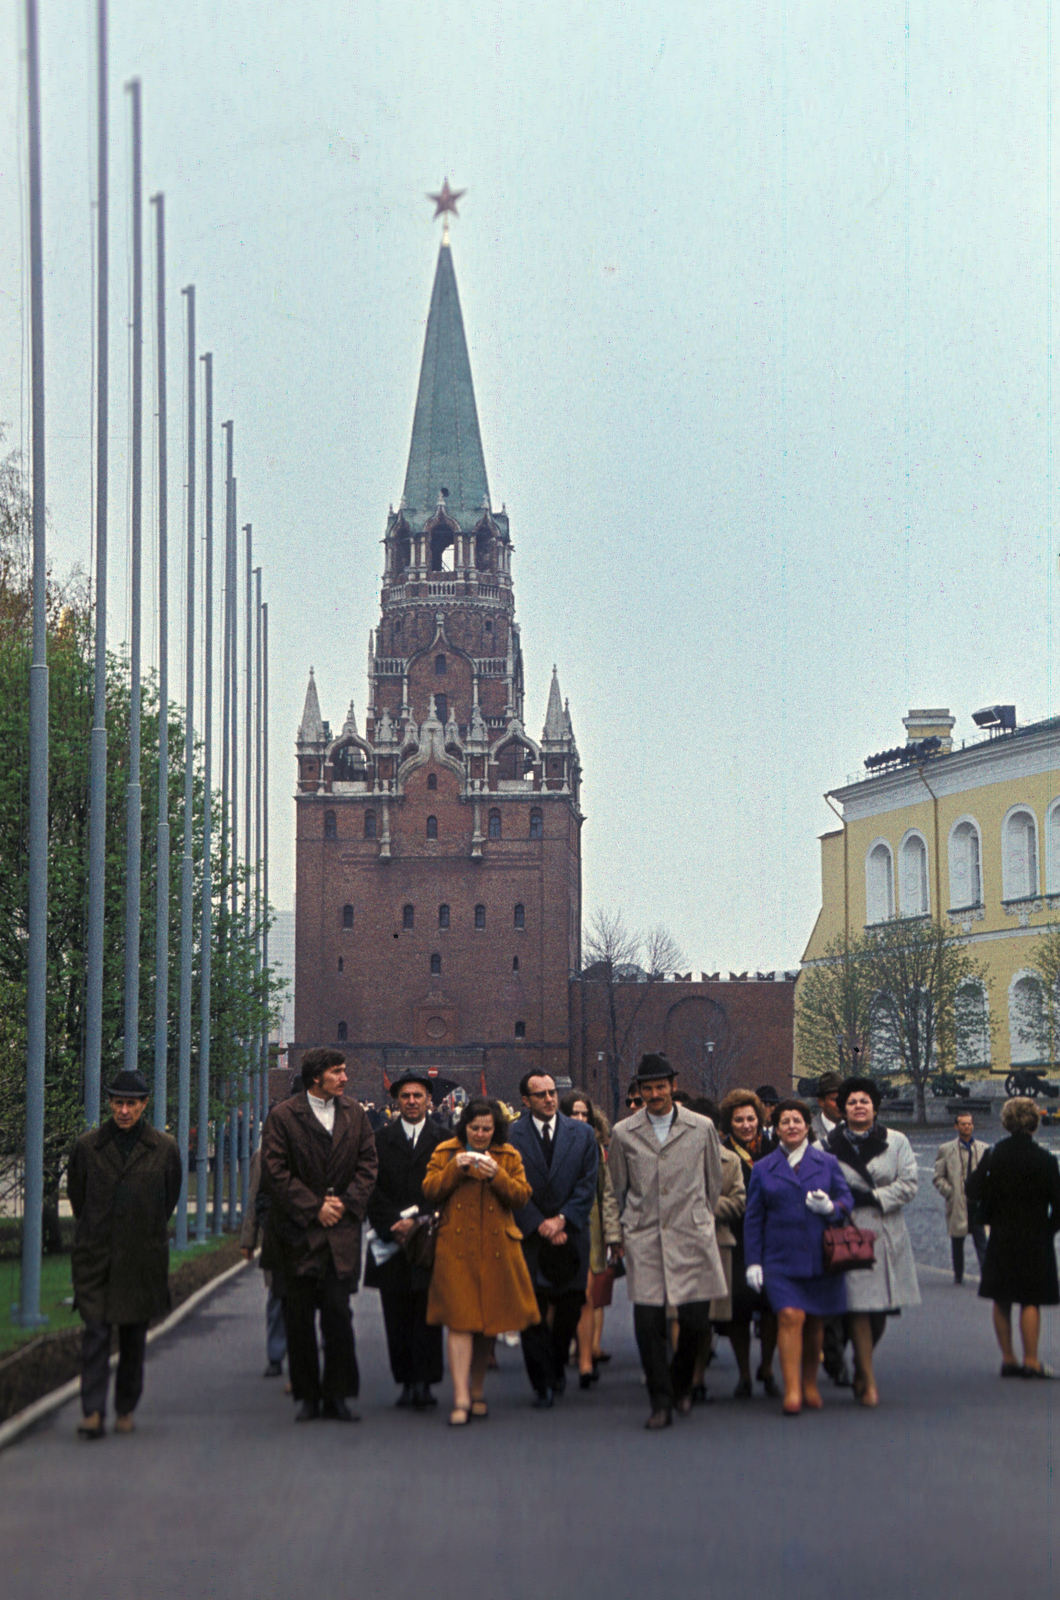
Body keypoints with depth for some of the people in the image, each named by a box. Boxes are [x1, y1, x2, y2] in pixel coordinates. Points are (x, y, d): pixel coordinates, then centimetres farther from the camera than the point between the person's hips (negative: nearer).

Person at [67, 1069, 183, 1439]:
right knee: (95, 1332, -10)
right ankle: (92, 1412, -11)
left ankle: (126, 1409, 19)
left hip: (142, 1256, 1)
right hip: (95, 1256, -1)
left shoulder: (164, 1149, 1)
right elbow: (76, 1194, 13)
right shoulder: (87, 1146, 1)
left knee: (134, 1335, 7)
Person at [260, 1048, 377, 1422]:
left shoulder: (354, 1114, 9)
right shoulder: (282, 1116, -3)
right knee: (300, 1318, 4)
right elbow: (275, 1172, -7)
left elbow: (367, 1164, 9)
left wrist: (346, 1203, -5)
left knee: (339, 1314, -3)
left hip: (342, 1229, 2)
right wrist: (314, 1207, -10)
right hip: (299, 1231, -2)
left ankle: (336, 1395, 5)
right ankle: (307, 1396, 13)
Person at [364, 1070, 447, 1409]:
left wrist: (417, 1222, -9)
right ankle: (407, 1381, 9)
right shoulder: (381, 1140, 10)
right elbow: (374, 1190, 5)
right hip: (392, 1241, 2)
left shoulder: (444, 1140, 6)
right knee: (397, 1315, 3)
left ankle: (424, 1383, -6)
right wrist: (392, 1224, -8)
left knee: (426, 1314, -5)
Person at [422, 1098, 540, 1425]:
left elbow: (521, 1197, 1)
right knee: (461, 1320, -11)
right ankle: (461, 1399, -15)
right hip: (457, 1248, -2)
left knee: (489, 1321, 9)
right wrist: (455, 1168, -13)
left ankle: (477, 1392, 24)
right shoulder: (445, 1152, 8)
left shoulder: (509, 1156, 10)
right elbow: (430, 1192, 0)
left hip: (496, 1249, 2)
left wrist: (496, 1175, -14)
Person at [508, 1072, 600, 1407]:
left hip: (571, 1237, 2)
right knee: (533, 1312, -4)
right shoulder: (511, 1136, 0)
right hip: (529, 1238, -2)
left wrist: (562, 1220, -8)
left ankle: (557, 1365, 31)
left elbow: (587, 1185, 3)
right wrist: (539, 1225, -10)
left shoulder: (583, 1134, 8)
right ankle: (543, 1383, 4)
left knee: (569, 1309, 7)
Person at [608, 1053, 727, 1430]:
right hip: (643, 1241, 0)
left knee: (695, 1319, -3)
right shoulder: (624, 1134, 6)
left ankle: (681, 1384, 24)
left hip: (691, 1236, 0)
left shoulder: (702, 1128, 5)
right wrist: (619, 1233, 16)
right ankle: (661, 1402, 4)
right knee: (648, 1321, -8)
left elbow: (714, 1182, 16)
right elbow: (616, 1189, 16)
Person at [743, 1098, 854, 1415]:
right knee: (790, 1317, -15)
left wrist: (831, 1207, -14)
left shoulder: (827, 1163, 10)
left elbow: (846, 1199, 10)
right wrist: (753, 1262, 2)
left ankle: (810, 1385, 25)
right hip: (780, 1258, -1)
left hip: (820, 1256, 1)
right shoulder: (762, 1169, 8)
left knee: (814, 1322, 8)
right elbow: (753, 1218, 8)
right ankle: (791, 1390, -14)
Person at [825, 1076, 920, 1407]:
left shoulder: (896, 1142, 7)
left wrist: (871, 1198, -9)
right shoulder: (830, 1146, 4)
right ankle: (868, 1382, 0)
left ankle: (861, 1367, 30)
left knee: (881, 1309, 5)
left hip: (887, 1235, 2)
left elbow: (909, 1184, 0)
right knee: (859, 1308, -9)